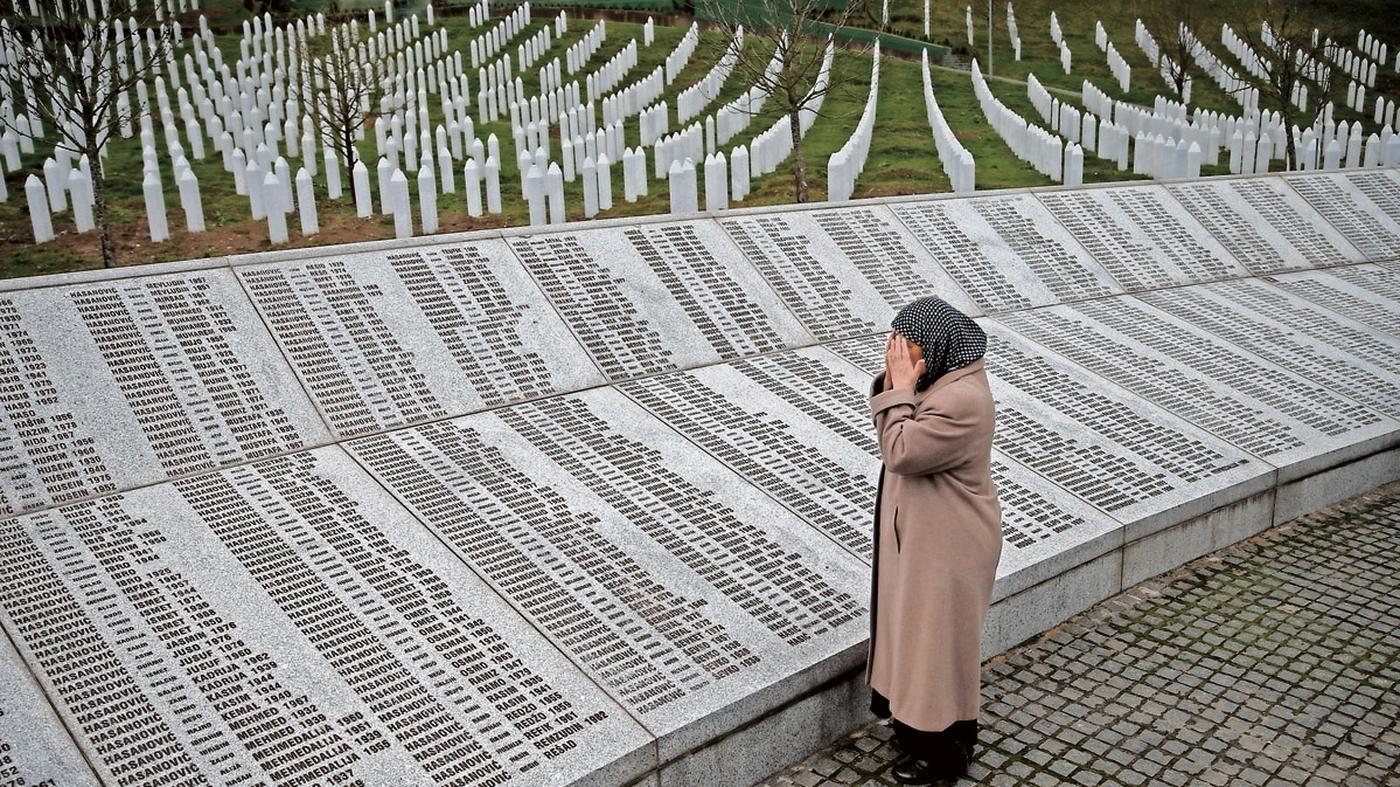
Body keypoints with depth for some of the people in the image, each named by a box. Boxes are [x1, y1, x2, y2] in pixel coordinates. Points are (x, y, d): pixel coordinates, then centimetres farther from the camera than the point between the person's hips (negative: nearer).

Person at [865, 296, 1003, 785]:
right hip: (924, 532, 10)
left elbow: (900, 451, -27)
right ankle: (920, 722, 41)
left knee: (940, 638, 5)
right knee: (920, 628, 22)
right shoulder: (943, 377, 2)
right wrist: (892, 382, -8)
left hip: (947, 543, -10)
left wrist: (901, 388, -22)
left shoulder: (962, 400, -29)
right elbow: (892, 434, 7)